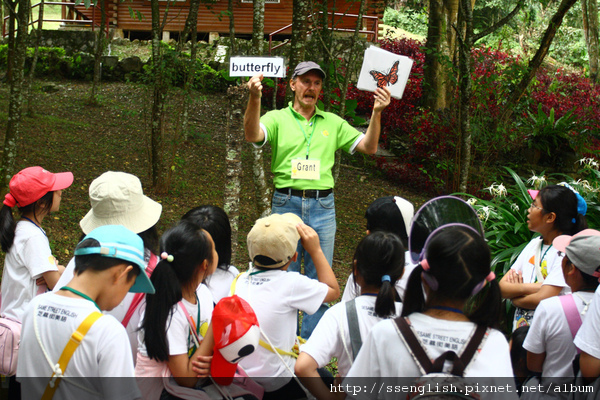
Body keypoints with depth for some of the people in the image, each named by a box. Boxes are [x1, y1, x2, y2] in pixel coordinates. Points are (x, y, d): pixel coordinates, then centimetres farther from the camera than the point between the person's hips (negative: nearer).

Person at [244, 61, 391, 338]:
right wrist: (254, 98, -31)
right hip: (286, 204, -2)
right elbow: (252, 135, -15)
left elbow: (368, 147, 10)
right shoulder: (277, 119, 4)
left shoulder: (333, 123, 14)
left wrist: (376, 112, -5)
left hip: (323, 207, 3)